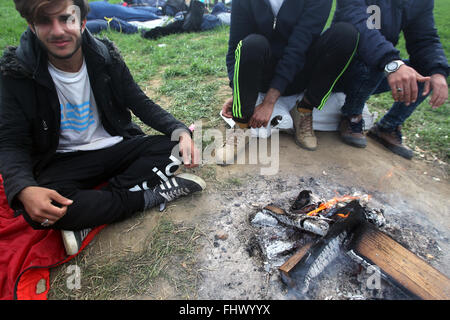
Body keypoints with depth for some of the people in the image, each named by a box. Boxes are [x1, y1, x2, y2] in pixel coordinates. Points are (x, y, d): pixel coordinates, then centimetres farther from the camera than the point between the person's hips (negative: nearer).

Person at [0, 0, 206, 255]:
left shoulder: (105, 55, -4)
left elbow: (142, 104, 0)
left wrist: (180, 131, -18)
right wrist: (24, 190, -31)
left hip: (118, 148, 3)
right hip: (63, 162, -2)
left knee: (172, 147, -21)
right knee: (41, 211, -32)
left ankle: (88, 219, -20)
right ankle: (155, 193, -19)